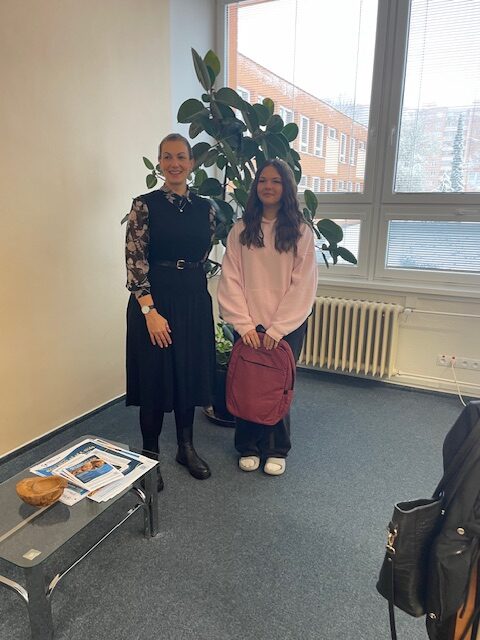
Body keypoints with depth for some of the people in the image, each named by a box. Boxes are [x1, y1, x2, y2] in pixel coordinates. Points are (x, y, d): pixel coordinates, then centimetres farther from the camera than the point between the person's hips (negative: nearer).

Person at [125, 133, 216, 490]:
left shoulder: (205, 208, 6)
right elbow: (135, 262, -11)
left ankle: (186, 447, 32)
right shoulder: (145, 205, -5)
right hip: (153, 299, -4)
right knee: (155, 377, 4)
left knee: (189, 374, 12)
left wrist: (188, 282, 13)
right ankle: (150, 456, 23)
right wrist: (150, 310, -17)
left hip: (194, 299, 4)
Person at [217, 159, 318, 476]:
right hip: (248, 325, 1)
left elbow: (303, 285, -6)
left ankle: (276, 450, 27)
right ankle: (248, 447, 28)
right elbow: (231, 279, -2)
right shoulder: (241, 229, 2)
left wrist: (277, 329, -11)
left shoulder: (301, 232, -2)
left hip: (287, 326, -1)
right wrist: (245, 324, -9)